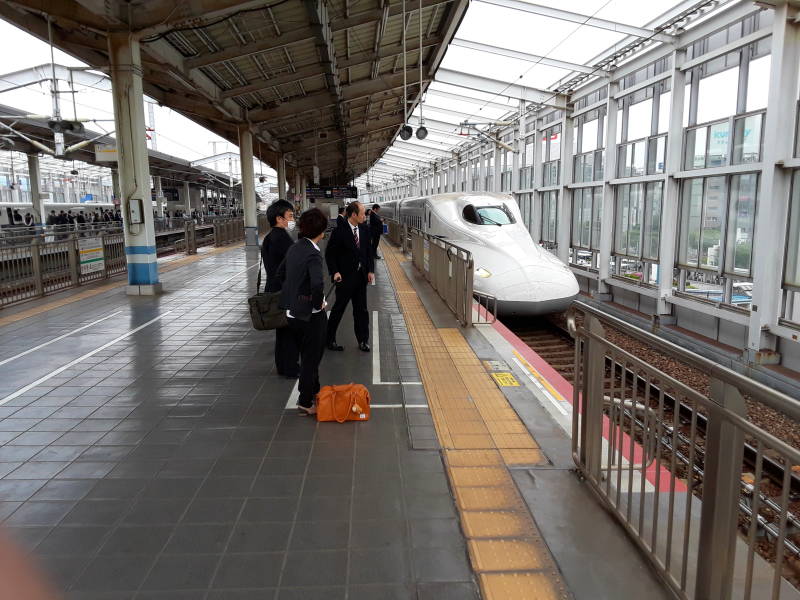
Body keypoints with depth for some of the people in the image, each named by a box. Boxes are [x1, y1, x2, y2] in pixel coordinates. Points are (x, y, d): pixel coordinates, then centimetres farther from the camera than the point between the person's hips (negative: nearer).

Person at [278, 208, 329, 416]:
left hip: (293, 312, 8)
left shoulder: (295, 247, 3)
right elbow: (317, 283, -37)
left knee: (307, 356, 23)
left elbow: (280, 273, 15)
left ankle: (313, 390, 39)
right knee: (312, 358, 7)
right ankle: (305, 403, 17)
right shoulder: (313, 254, -22)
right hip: (311, 315, -8)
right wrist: (318, 302, -19)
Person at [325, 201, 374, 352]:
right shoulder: (340, 231, -13)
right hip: (345, 277, -5)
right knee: (339, 308, 6)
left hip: (361, 276, 5)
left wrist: (370, 270, 4)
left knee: (361, 309, 12)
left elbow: (368, 250, 11)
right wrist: (335, 272, -18)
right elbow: (330, 253, -9)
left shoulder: (364, 230, 4)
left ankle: (363, 340, 23)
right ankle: (330, 339, 20)